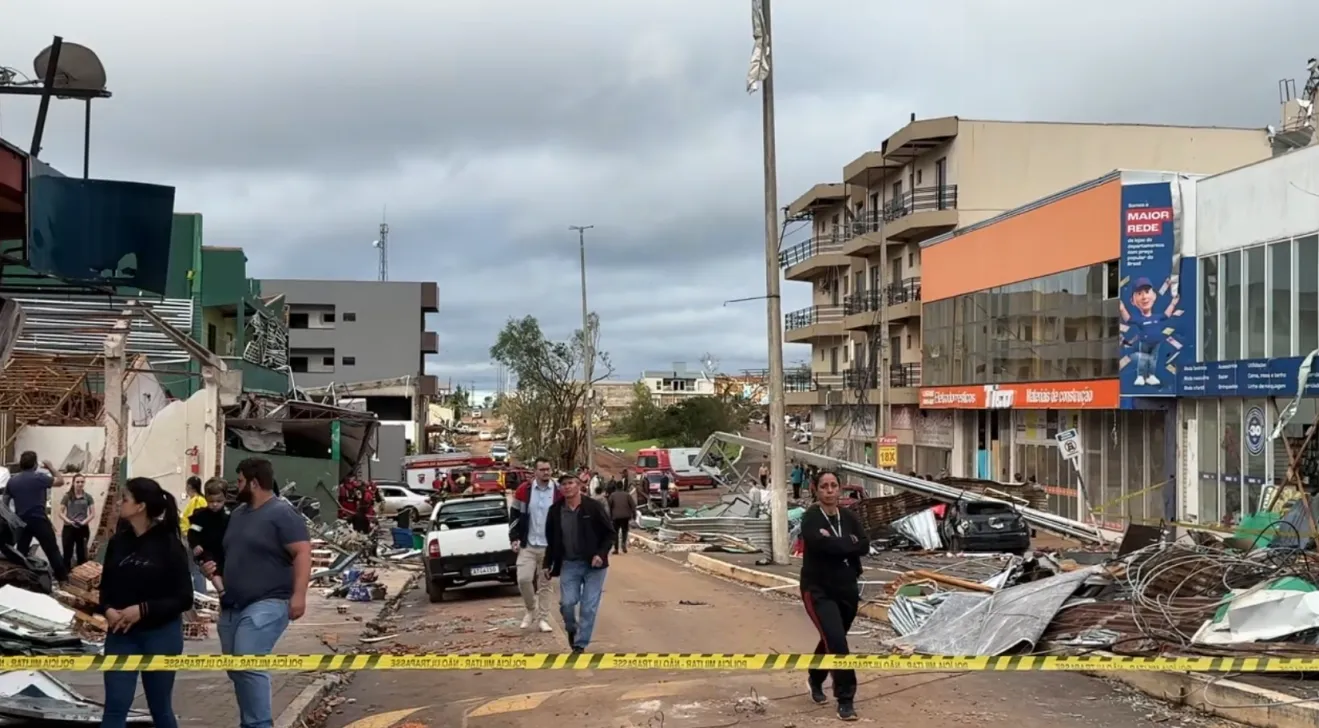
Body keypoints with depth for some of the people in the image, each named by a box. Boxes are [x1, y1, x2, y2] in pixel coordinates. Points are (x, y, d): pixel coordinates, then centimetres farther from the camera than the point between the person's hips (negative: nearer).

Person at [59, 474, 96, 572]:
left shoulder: (88, 497, 3)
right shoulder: (67, 496, 1)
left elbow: (93, 514, 0)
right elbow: (60, 512, 0)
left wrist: (83, 522, -15)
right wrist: (69, 521, -16)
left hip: (83, 529, 1)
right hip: (69, 528, -1)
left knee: (82, 554, 8)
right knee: (67, 553, 3)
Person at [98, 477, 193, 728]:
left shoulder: (169, 544, -11)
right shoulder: (118, 541, 2)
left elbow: (184, 598, -12)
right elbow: (106, 587, 9)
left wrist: (143, 609, -22)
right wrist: (107, 610, -12)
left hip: (161, 634, -3)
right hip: (121, 634, 4)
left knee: (160, 706, 10)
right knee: (115, 706, -1)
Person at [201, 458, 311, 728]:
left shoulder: (282, 513, -10)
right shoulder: (238, 513, 16)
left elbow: (302, 553, -17)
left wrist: (298, 595, -26)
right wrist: (212, 564, 9)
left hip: (266, 604, -9)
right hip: (232, 606, 9)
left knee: (248, 665, -21)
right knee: (236, 669, 12)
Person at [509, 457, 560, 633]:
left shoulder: (559, 492, -3)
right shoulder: (524, 490, -2)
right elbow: (516, 515, 6)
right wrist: (515, 538, -2)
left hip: (550, 546, 0)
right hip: (528, 545, 0)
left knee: (545, 584, 6)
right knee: (523, 579, -11)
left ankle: (541, 618, 17)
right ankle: (531, 610, 13)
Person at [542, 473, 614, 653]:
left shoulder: (594, 507, -9)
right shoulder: (555, 510, 0)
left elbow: (609, 533, -3)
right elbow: (551, 540, 11)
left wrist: (601, 554, -15)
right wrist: (547, 564, 7)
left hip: (593, 564, -2)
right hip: (569, 564, 2)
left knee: (589, 607, -2)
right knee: (567, 603, -6)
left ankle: (580, 644, 10)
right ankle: (571, 629, 25)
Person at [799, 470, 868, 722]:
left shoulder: (849, 517, 3)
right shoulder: (811, 518, -13)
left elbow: (864, 545, -10)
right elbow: (824, 544, -29)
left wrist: (835, 543, -19)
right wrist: (849, 543, -15)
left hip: (847, 589, 6)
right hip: (818, 591, -6)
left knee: (832, 640, 21)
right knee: (836, 641, -17)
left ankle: (816, 680, 47)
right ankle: (845, 699, -10)